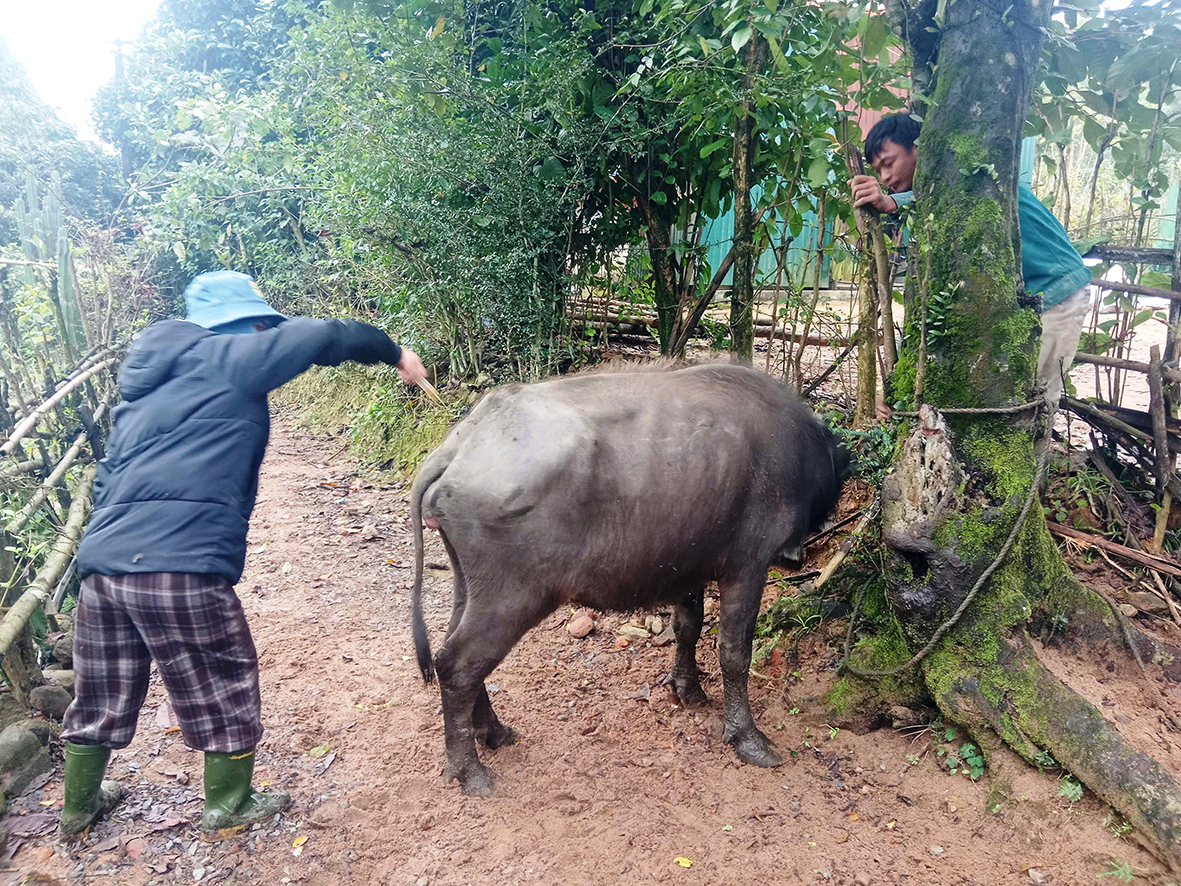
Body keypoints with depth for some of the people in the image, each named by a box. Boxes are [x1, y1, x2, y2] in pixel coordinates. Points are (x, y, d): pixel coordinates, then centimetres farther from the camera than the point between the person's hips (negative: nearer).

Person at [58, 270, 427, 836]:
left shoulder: (145, 389, 24)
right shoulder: (228, 360, 0)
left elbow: (108, 478, 26)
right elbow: (322, 336, -3)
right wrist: (394, 353, 10)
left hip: (101, 560, 9)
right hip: (181, 567, -8)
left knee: (102, 695, 24)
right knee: (225, 686, 12)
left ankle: (79, 807, 42)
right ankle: (228, 806, 28)